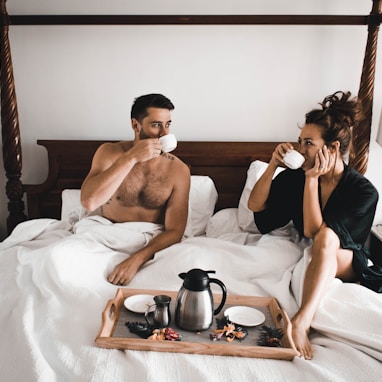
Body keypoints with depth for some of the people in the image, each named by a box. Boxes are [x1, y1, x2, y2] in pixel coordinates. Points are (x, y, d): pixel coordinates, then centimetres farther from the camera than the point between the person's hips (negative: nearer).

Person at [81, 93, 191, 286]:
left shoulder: (178, 170, -8)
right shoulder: (110, 152, -6)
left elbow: (174, 231, -12)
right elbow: (88, 202, -23)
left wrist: (137, 259, -29)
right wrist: (131, 158, -27)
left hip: (151, 244, 1)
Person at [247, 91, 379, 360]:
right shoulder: (296, 176, -10)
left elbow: (313, 231, -29)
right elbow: (255, 205, -7)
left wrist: (312, 179, -30)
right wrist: (273, 166, -19)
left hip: (348, 262, -5)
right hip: (312, 256, 5)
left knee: (325, 238, -37)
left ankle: (301, 323, -52)